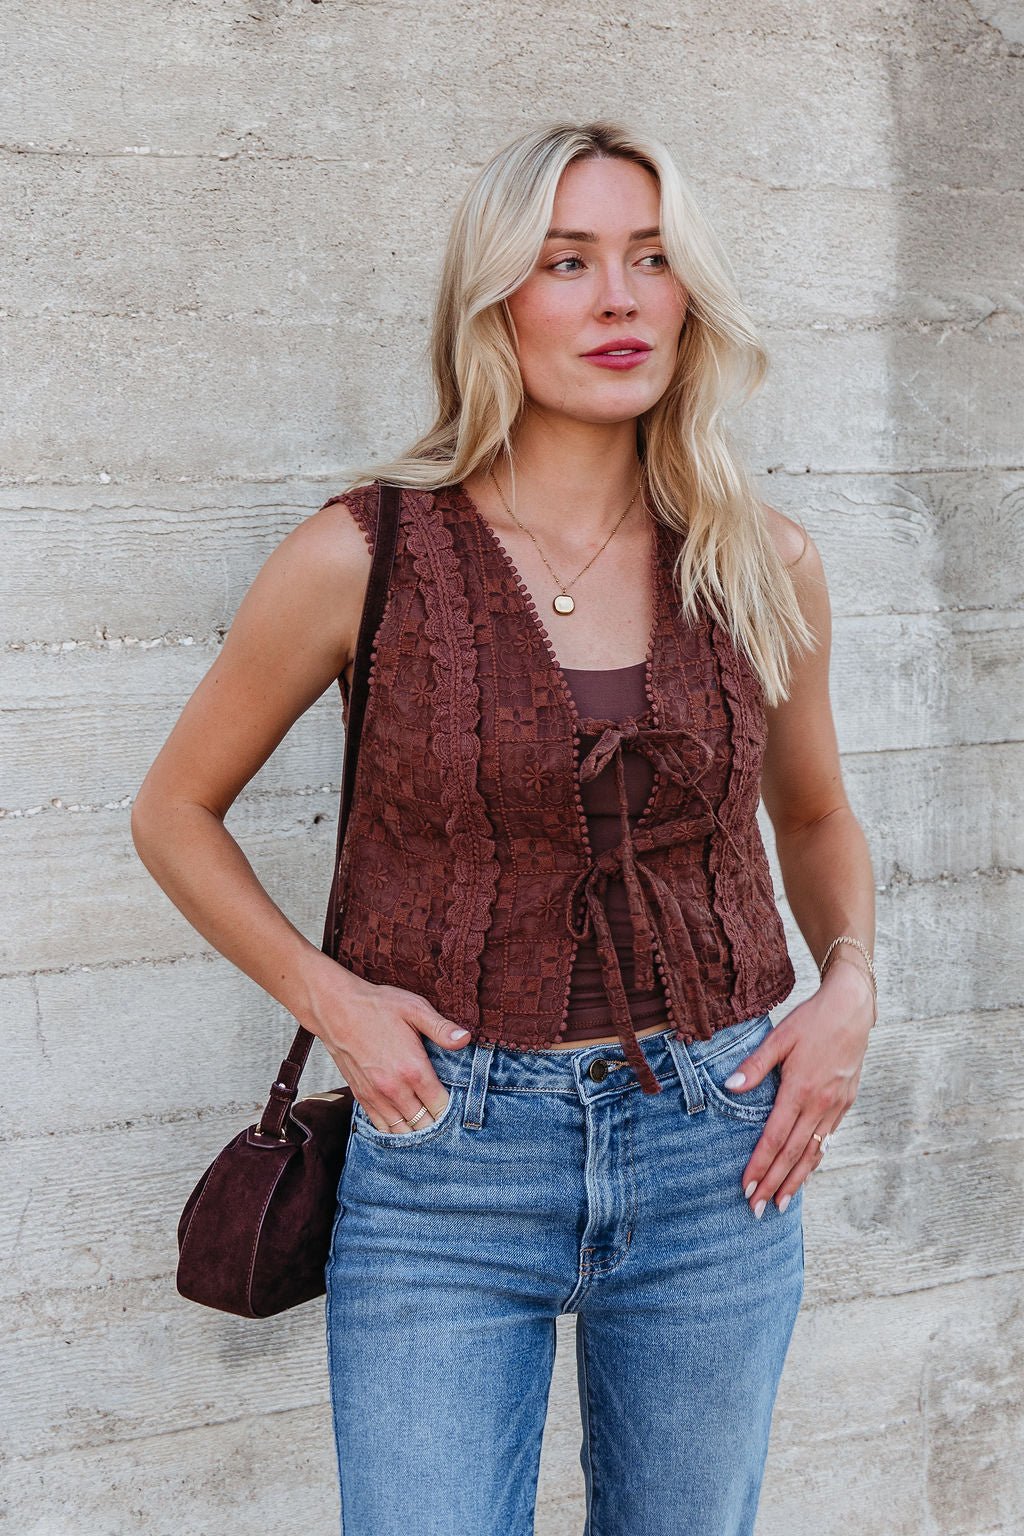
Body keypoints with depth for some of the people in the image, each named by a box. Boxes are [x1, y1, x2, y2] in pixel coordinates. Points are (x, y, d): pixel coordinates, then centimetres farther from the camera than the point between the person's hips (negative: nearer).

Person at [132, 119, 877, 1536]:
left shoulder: (764, 568, 1)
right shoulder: (366, 556, -7)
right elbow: (176, 810, 5)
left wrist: (849, 987, 1)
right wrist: (323, 992, -9)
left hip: (716, 1148, 3)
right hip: (446, 1159, -2)